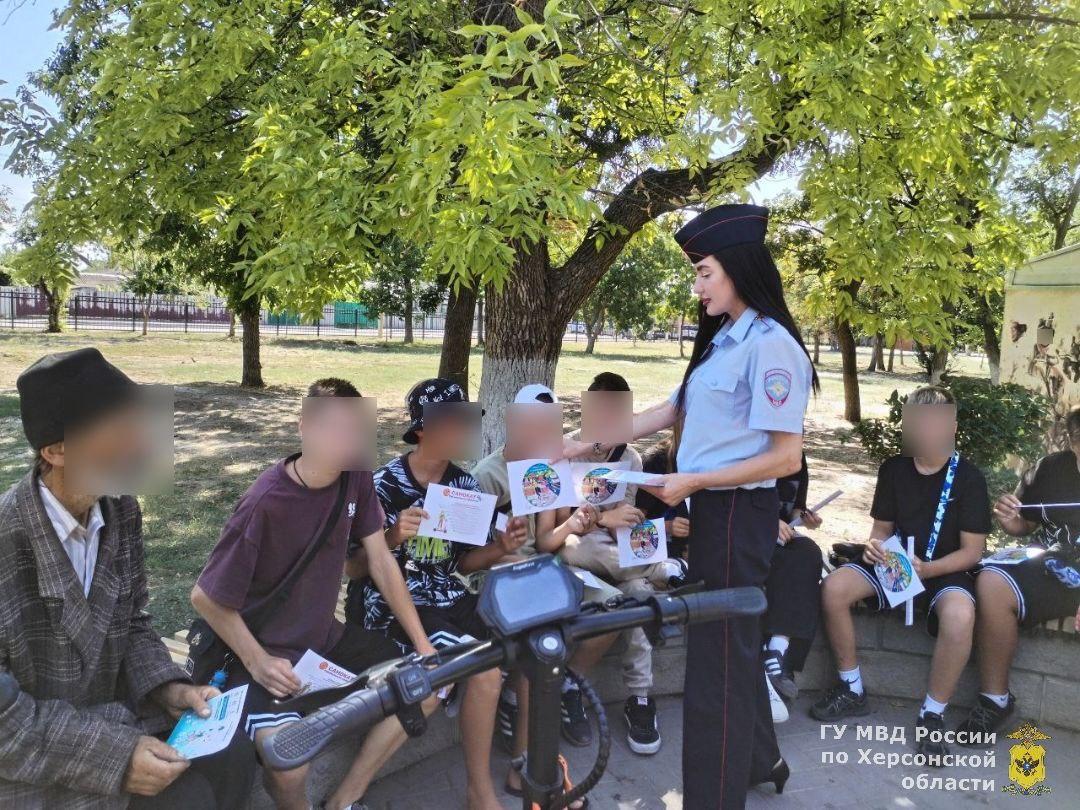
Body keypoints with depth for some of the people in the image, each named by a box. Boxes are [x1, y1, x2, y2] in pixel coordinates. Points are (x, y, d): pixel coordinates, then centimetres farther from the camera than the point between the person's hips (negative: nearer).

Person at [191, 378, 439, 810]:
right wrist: (258, 663, -21)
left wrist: (422, 643, -3)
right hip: (264, 650, -6)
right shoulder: (266, 502, -25)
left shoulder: (356, 477, -7)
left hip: (325, 637, 7)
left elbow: (380, 561, -1)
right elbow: (206, 598, -16)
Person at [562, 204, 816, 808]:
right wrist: (591, 443, 12)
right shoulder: (724, 339, 11)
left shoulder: (771, 346, -16)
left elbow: (786, 457, -19)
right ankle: (760, 761, 43)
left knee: (718, 654, 1)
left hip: (739, 513, -9)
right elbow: (675, 410, 14)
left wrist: (694, 481, -17)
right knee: (734, 641, 22)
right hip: (713, 510, 9)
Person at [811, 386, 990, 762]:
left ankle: (932, 715, -15)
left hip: (945, 572, -4)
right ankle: (852, 691, -3)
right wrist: (875, 546, -14)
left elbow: (972, 550, -8)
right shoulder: (894, 469, 4)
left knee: (959, 615, -39)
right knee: (834, 587, -23)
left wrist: (926, 569, -25)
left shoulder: (968, 477, -7)